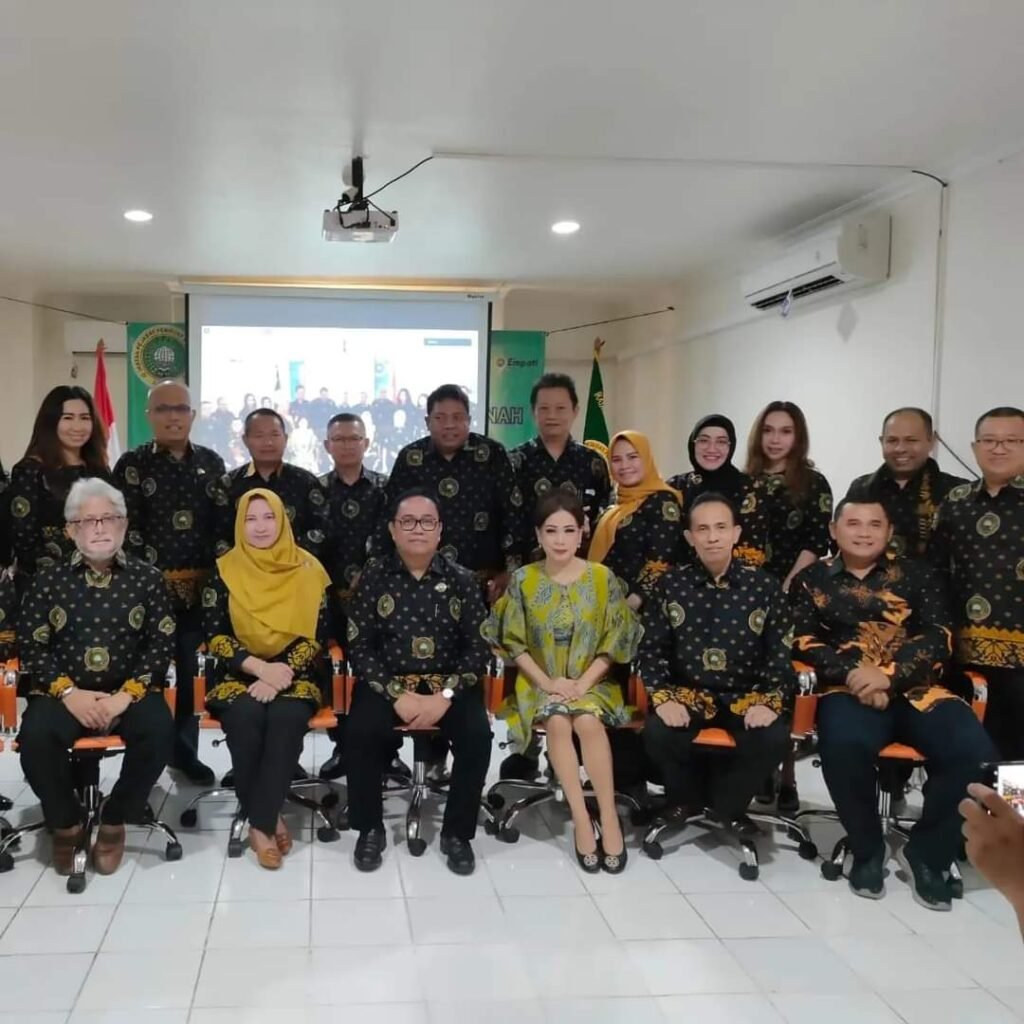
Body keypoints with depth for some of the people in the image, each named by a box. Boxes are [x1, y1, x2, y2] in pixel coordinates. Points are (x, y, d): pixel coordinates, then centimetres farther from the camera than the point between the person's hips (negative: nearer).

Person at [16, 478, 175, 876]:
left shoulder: (147, 578, 7)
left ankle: (115, 820, -5)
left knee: (159, 730, -31)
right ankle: (65, 822, -2)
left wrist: (126, 695, -15)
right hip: (64, 693, 1)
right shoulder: (47, 581, 9)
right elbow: (31, 646, 2)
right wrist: (69, 693, -15)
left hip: (131, 692, 0)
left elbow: (162, 644, 0)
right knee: (35, 736, -30)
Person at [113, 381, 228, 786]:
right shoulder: (133, 464, 1)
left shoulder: (211, 462, 10)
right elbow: (127, 527, -5)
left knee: (192, 671, 9)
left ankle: (185, 751, 20)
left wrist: (215, 575, -1)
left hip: (200, 587, 3)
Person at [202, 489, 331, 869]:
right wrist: (260, 668, -16)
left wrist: (281, 673, -16)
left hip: (294, 676, 0)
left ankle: (260, 823, -22)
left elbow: (317, 635, -2)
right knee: (245, 717, -31)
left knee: (286, 717, -32)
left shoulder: (307, 570, 2)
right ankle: (270, 818, -16)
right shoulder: (225, 571, 2)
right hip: (240, 675, 0)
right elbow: (214, 636, -2)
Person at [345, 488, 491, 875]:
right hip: (387, 682, 0)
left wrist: (445, 696, -16)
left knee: (477, 736, -25)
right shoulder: (373, 578, 0)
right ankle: (369, 829, -4)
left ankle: (457, 833, -4)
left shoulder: (461, 580, 2)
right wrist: (398, 694, -17)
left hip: (448, 683, 1)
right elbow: (359, 647, -4)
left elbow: (477, 648, -1)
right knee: (361, 732, -28)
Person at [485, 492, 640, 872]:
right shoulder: (523, 580, -2)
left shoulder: (603, 578, -3)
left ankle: (609, 818, -23)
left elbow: (615, 641, -2)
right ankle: (581, 819, -24)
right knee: (557, 722, -30)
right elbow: (514, 642, -1)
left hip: (590, 681, 0)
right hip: (539, 682, 0)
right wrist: (547, 682, -13)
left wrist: (582, 683, -13)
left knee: (588, 721, -31)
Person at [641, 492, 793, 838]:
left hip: (746, 695, 0)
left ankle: (728, 802, 2)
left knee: (773, 738, -29)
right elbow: (651, 650, 2)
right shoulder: (670, 585, 1)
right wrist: (663, 697, -14)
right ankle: (684, 797, 5)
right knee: (657, 733, -29)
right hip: (688, 692, 0)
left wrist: (770, 702, -16)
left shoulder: (764, 586, 0)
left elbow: (781, 653, 0)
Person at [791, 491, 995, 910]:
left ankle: (926, 853, -4)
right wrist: (854, 674, -14)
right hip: (850, 690, -1)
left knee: (973, 751, -27)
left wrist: (889, 675, -14)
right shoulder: (811, 580, 15)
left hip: (917, 689, 2)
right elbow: (804, 643, 4)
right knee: (844, 745, -36)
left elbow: (938, 638, 4)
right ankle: (867, 851, -9)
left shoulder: (918, 574, 15)